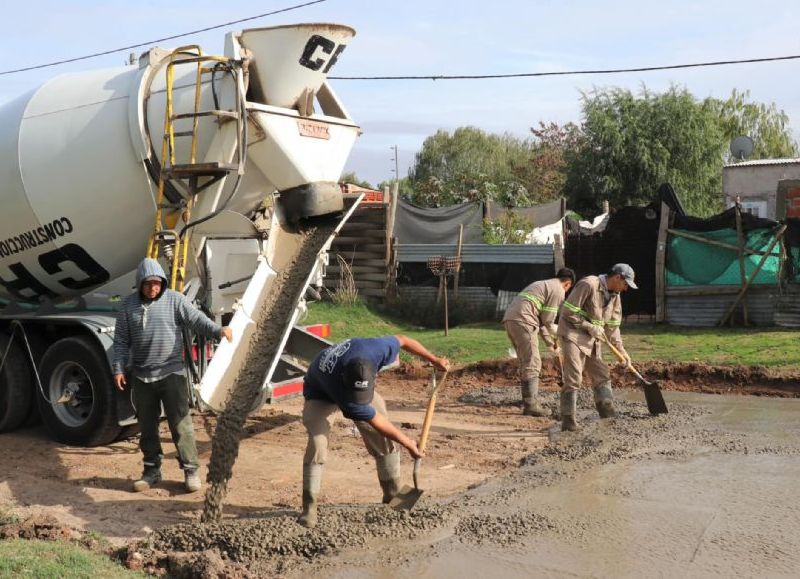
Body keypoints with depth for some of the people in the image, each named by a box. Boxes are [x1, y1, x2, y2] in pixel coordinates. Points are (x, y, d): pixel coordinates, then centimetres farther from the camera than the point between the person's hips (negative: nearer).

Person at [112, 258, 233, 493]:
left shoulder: (175, 300, -2)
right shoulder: (129, 305, 6)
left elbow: (197, 319, -14)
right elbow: (121, 341, 9)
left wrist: (218, 330, -32)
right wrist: (118, 368, 2)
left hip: (171, 374, -3)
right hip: (141, 377, 3)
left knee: (180, 424, -2)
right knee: (147, 427, 13)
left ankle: (191, 470, 8)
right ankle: (152, 471, 27)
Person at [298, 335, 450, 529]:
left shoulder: (373, 349, -39)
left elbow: (402, 340, -16)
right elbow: (378, 423, -33)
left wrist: (434, 360, -10)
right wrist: (409, 444, -22)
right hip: (321, 394, -5)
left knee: (385, 439, -2)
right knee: (317, 442, -25)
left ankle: (393, 495, 14)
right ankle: (309, 508, -14)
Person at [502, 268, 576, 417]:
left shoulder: (542, 285, 30)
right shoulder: (558, 290, 1)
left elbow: (541, 318, 31)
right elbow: (547, 320, -4)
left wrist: (551, 343, 31)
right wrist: (556, 338, 15)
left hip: (509, 319, 9)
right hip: (522, 321, -9)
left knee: (526, 362, 17)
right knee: (532, 363, -6)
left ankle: (528, 400, 22)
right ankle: (530, 405, -7)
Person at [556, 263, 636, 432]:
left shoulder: (615, 296, 8)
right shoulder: (588, 285, -18)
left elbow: (612, 325, 14)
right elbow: (568, 311, -20)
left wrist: (620, 349, 6)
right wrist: (590, 327, -19)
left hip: (593, 339, 9)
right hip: (573, 334, -9)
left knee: (602, 376, 10)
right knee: (573, 378, -13)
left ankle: (609, 416, 18)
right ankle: (568, 420, -9)